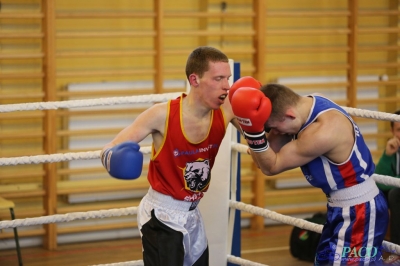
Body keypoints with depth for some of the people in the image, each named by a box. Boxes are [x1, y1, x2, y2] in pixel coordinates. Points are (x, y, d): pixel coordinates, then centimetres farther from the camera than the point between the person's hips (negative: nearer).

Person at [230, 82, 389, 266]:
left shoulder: (324, 131, -30)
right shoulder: (304, 107, -2)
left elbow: (271, 166, -23)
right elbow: (270, 152, -1)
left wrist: (253, 130, -34)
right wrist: (251, 127, -16)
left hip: (359, 212, -10)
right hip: (345, 208, 10)